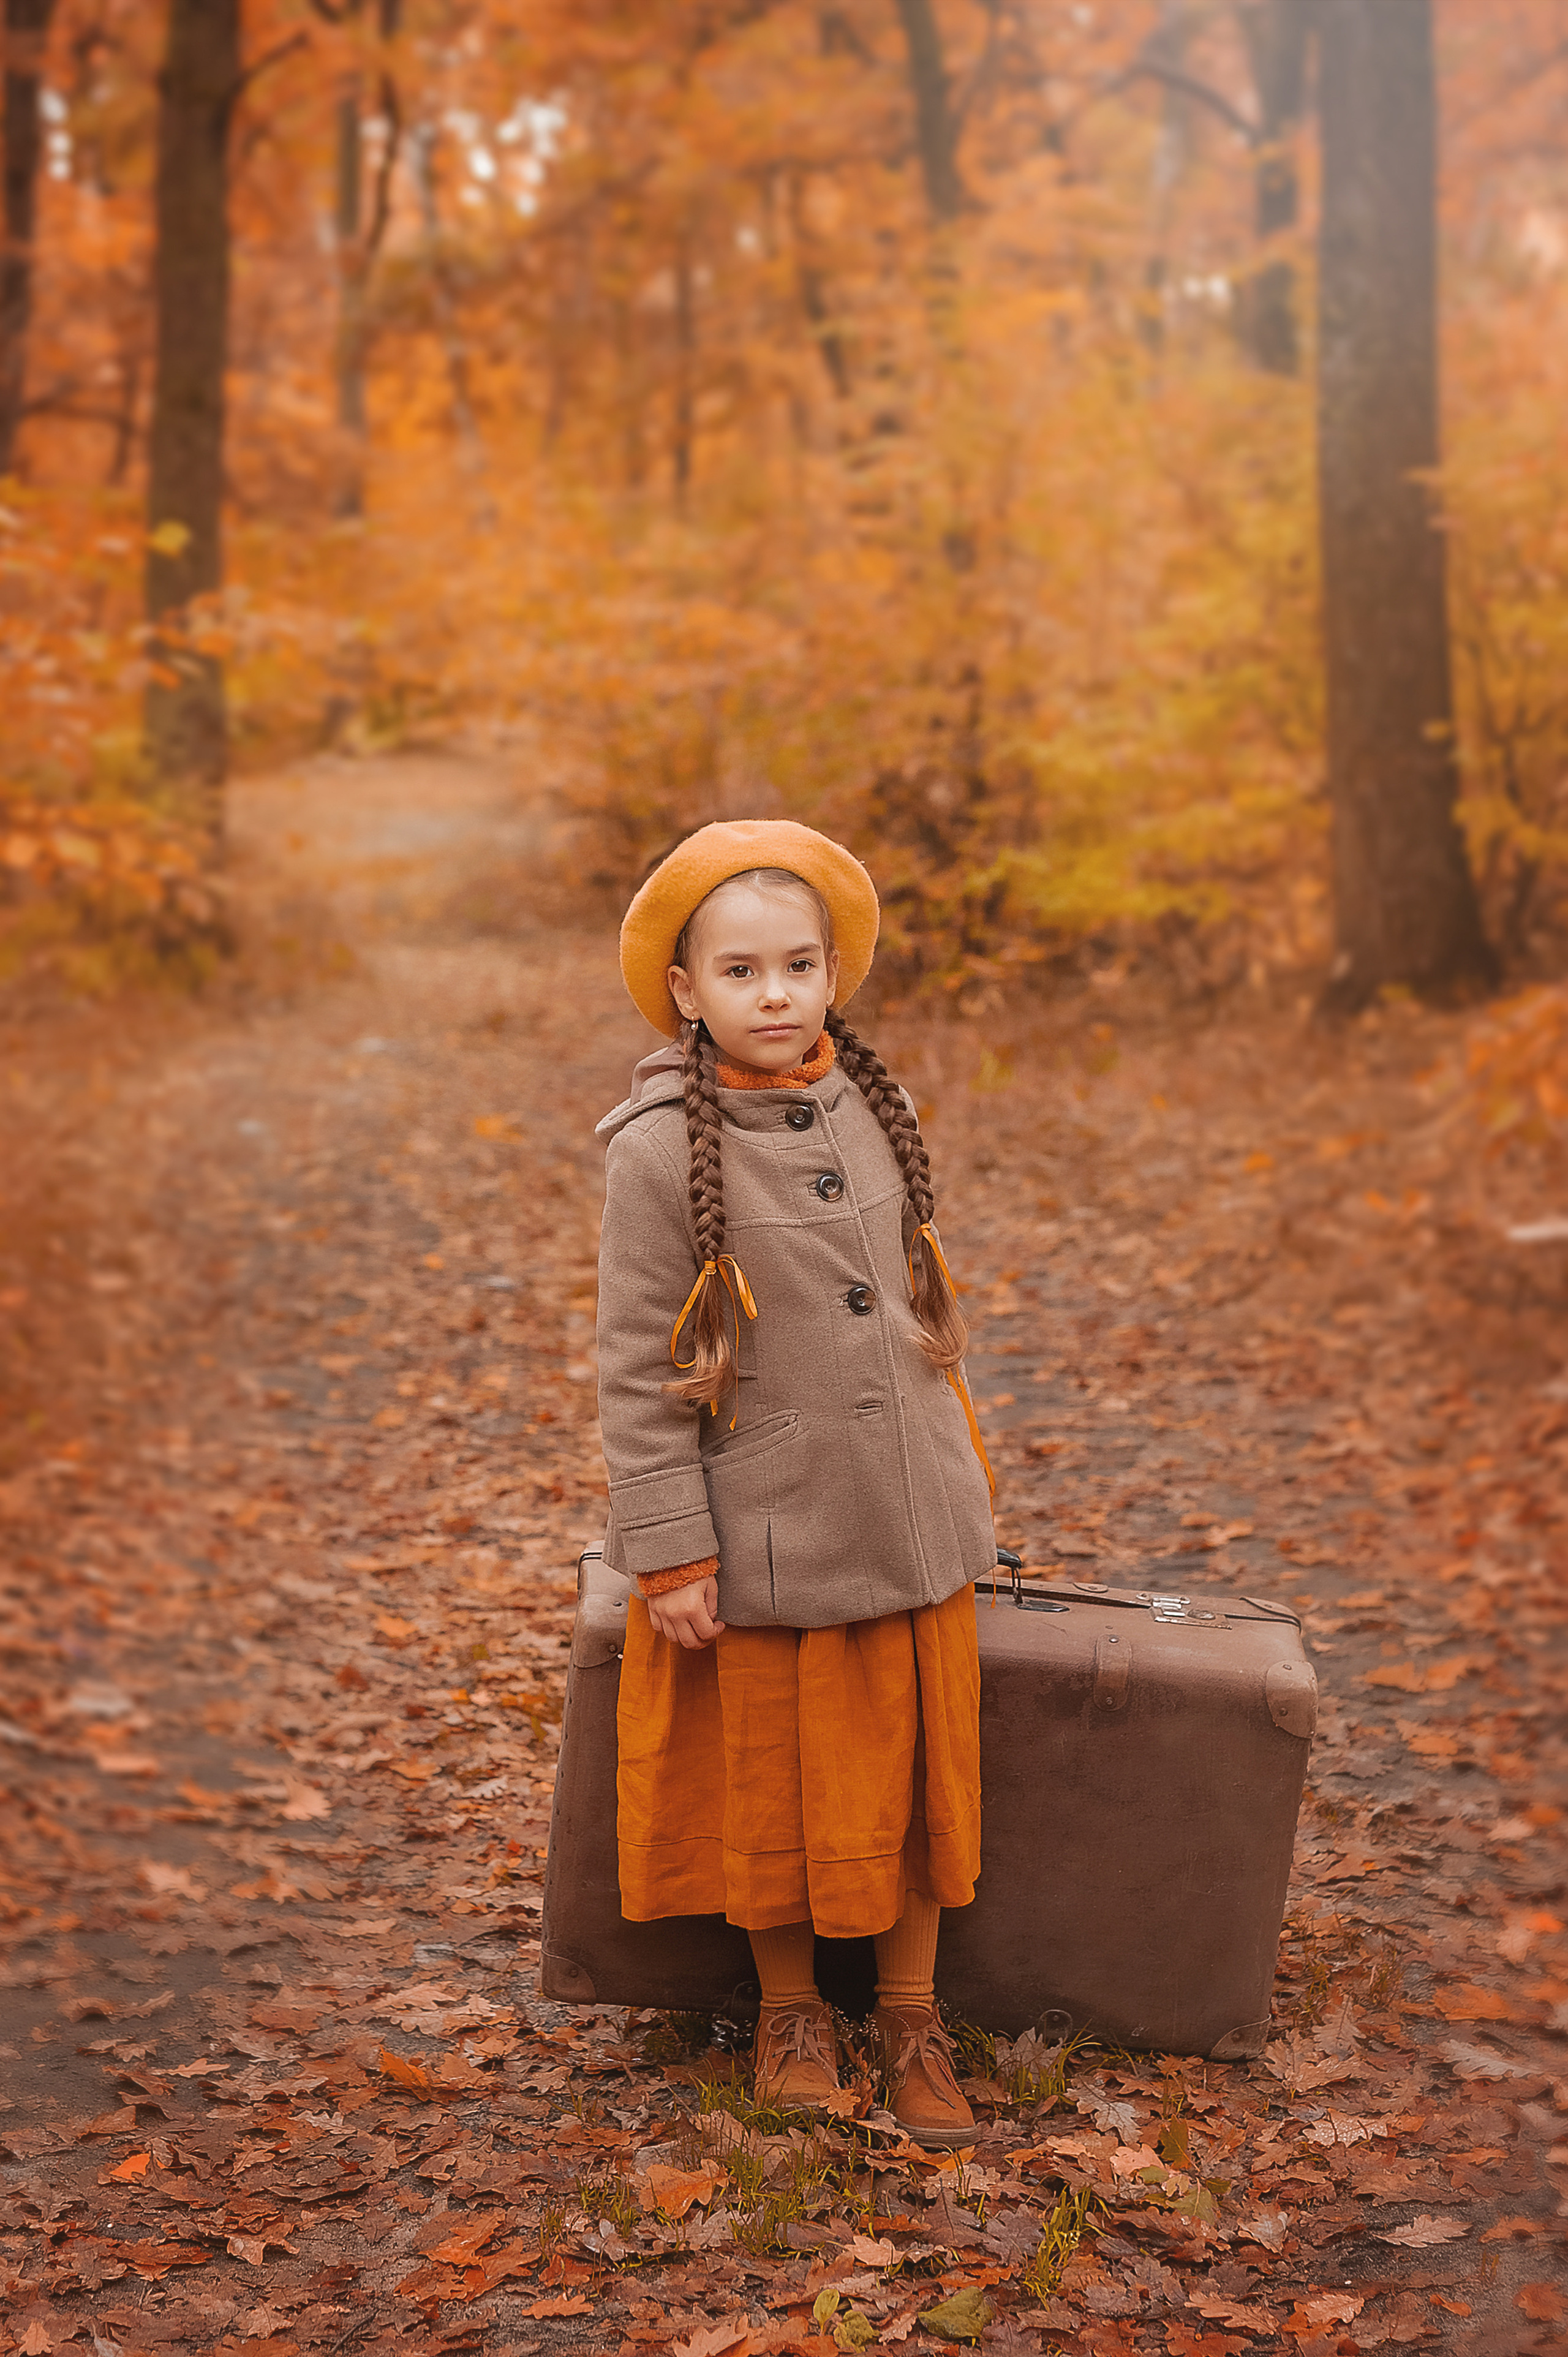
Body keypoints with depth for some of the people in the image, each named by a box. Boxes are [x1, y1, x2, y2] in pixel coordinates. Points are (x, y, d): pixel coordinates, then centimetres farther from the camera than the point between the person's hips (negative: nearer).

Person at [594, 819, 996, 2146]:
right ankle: (791, 2008, 32)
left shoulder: (874, 1109, 1)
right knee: (774, 1785, 11)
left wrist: (961, 1464, 16)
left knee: (917, 1769, 13)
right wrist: (670, 1551, -13)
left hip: (912, 1527, 4)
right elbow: (639, 1366, -12)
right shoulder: (658, 1150, -14)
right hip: (766, 1539, -4)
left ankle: (912, 2017, 29)